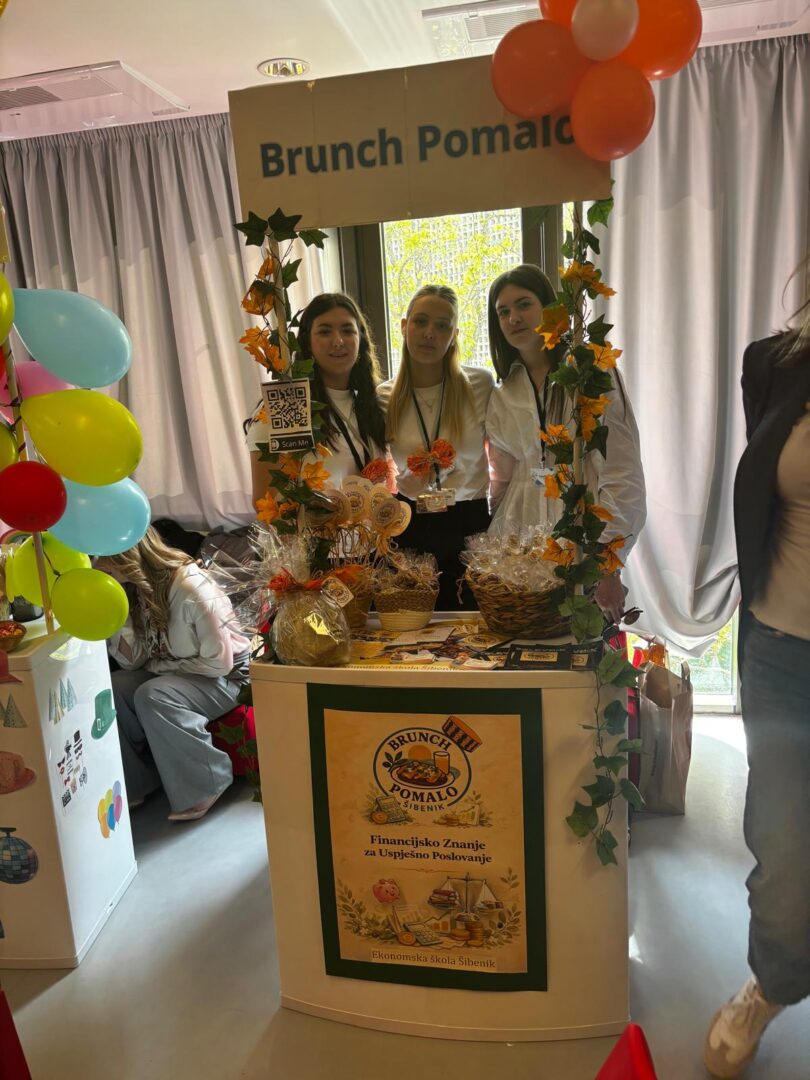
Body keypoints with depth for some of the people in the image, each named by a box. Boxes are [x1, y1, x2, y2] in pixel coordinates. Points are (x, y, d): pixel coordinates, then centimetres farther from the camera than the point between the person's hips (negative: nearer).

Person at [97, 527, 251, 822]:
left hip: (225, 677, -7)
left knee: (152, 696, -30)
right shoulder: (136, 587, -3)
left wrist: (159, 666, -16)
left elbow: (218, 662, -24)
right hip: (171, 674, 7)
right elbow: (133, 661, -7)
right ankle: (134, 782, 2)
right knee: (114, 688, -16)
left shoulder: (192, 588, -27)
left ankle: (206, 785, -13)